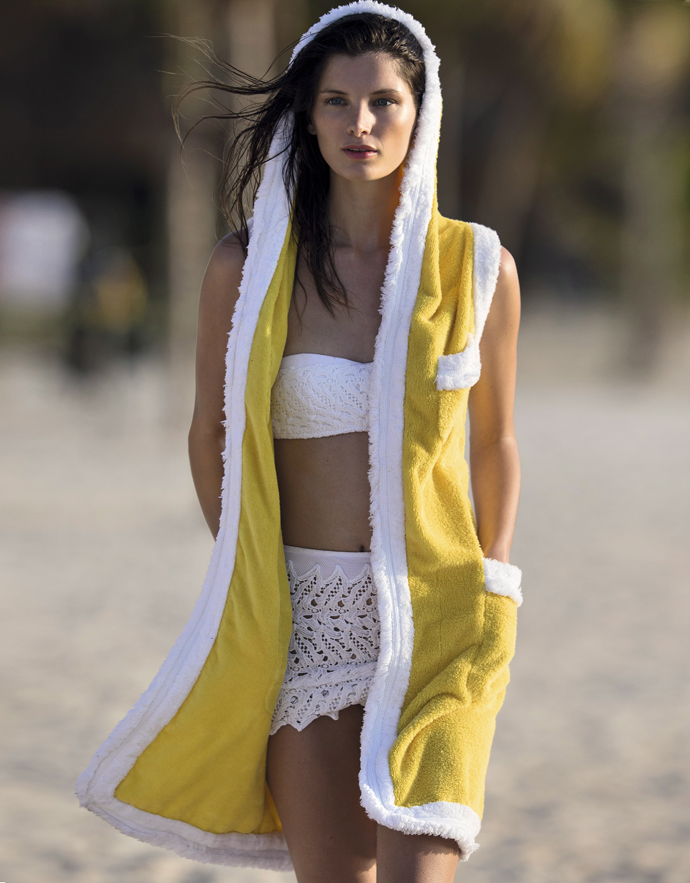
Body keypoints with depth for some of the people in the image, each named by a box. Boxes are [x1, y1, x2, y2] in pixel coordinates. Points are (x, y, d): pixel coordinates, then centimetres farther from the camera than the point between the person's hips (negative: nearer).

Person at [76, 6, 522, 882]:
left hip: (435, 617, 0)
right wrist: (249, 582, 6)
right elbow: (212, 434, 10)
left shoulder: (476, 266, 0)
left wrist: (489, 594, 8)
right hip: (303, 613, 0)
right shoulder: (248, 267, -2)